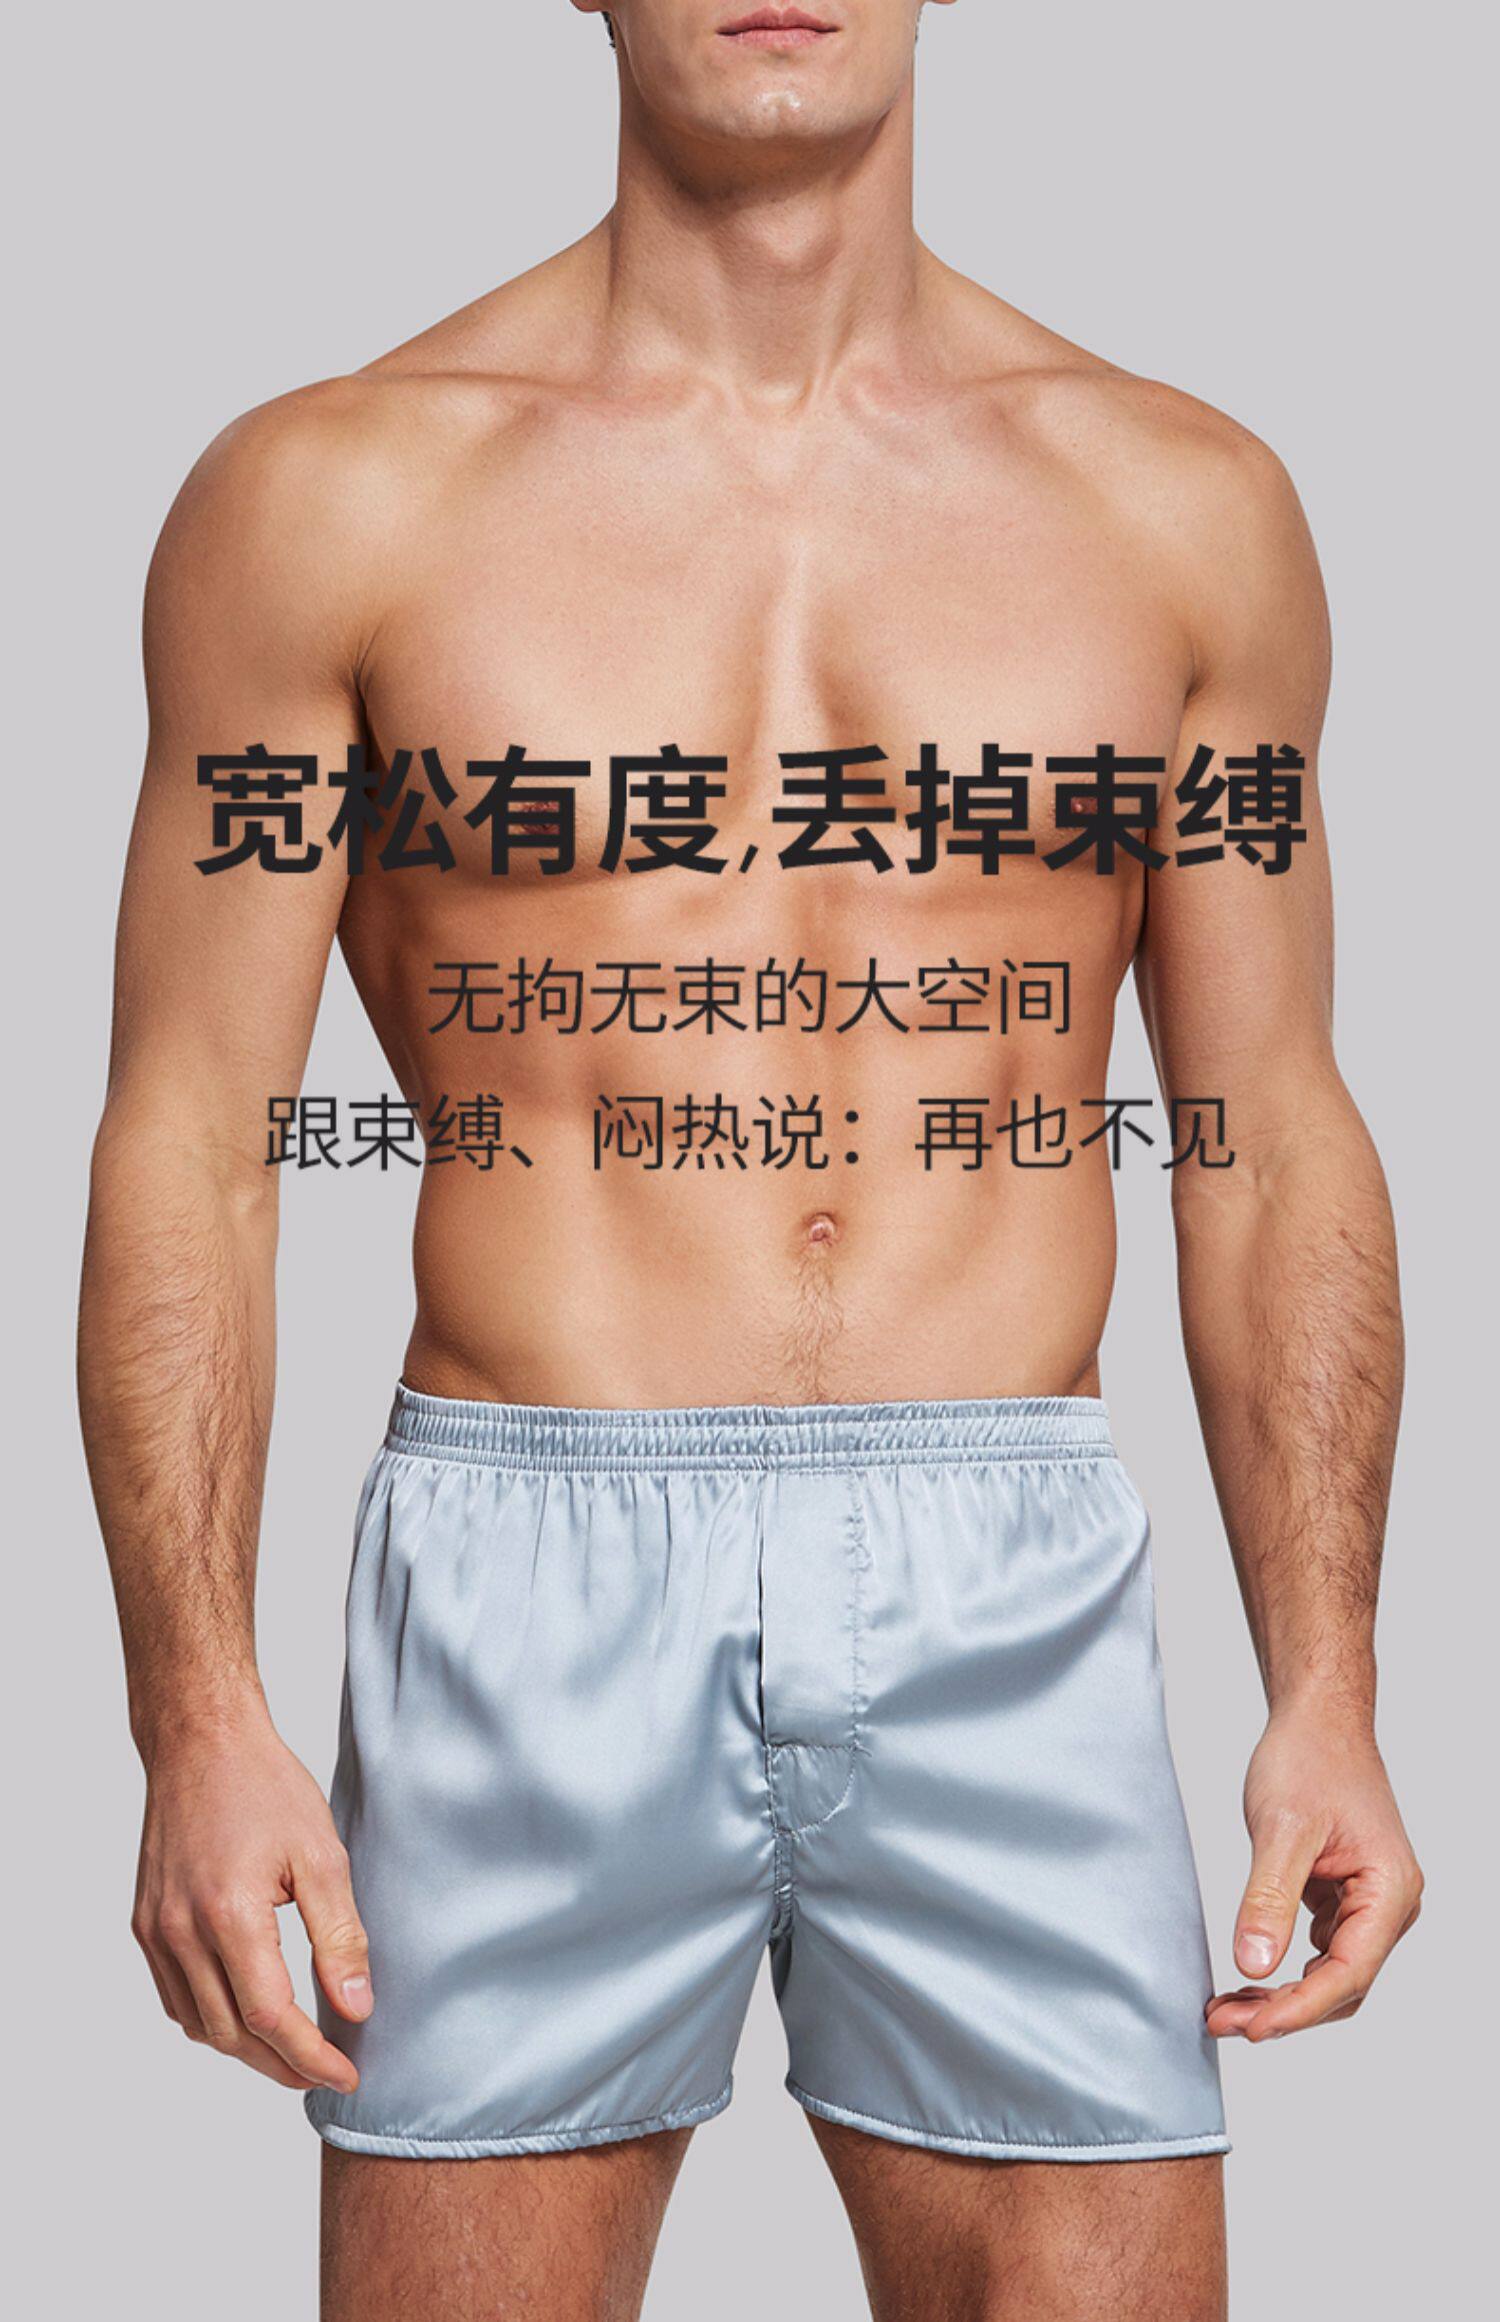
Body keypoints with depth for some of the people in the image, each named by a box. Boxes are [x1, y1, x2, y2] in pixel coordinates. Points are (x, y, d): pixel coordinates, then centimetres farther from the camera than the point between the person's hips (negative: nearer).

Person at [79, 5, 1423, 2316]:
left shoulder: (1184, 508, 8)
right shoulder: (329, 498, 3)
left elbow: (1271, 1143, 10)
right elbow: (191, 1145, 1)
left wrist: (1327, 1689, 5)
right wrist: (196, 1715, -7)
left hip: (1012, 1605, 2)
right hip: (527, 1590, -1)